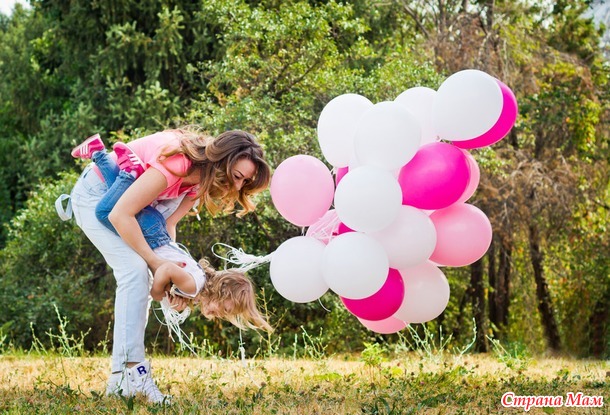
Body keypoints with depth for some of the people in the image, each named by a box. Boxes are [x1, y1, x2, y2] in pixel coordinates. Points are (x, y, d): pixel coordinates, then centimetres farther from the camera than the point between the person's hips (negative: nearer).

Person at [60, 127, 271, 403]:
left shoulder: (201, 177, -8)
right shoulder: (176, 163, -36)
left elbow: (167, 223, -7)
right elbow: (120, 215, -34)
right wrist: (156, 261, -26)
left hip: (126, 197, 9)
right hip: (95, 194, -9)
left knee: (139, 276, 5)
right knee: (134, 270, -23)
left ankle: (120, 380, 8)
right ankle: (133, 371, -27)